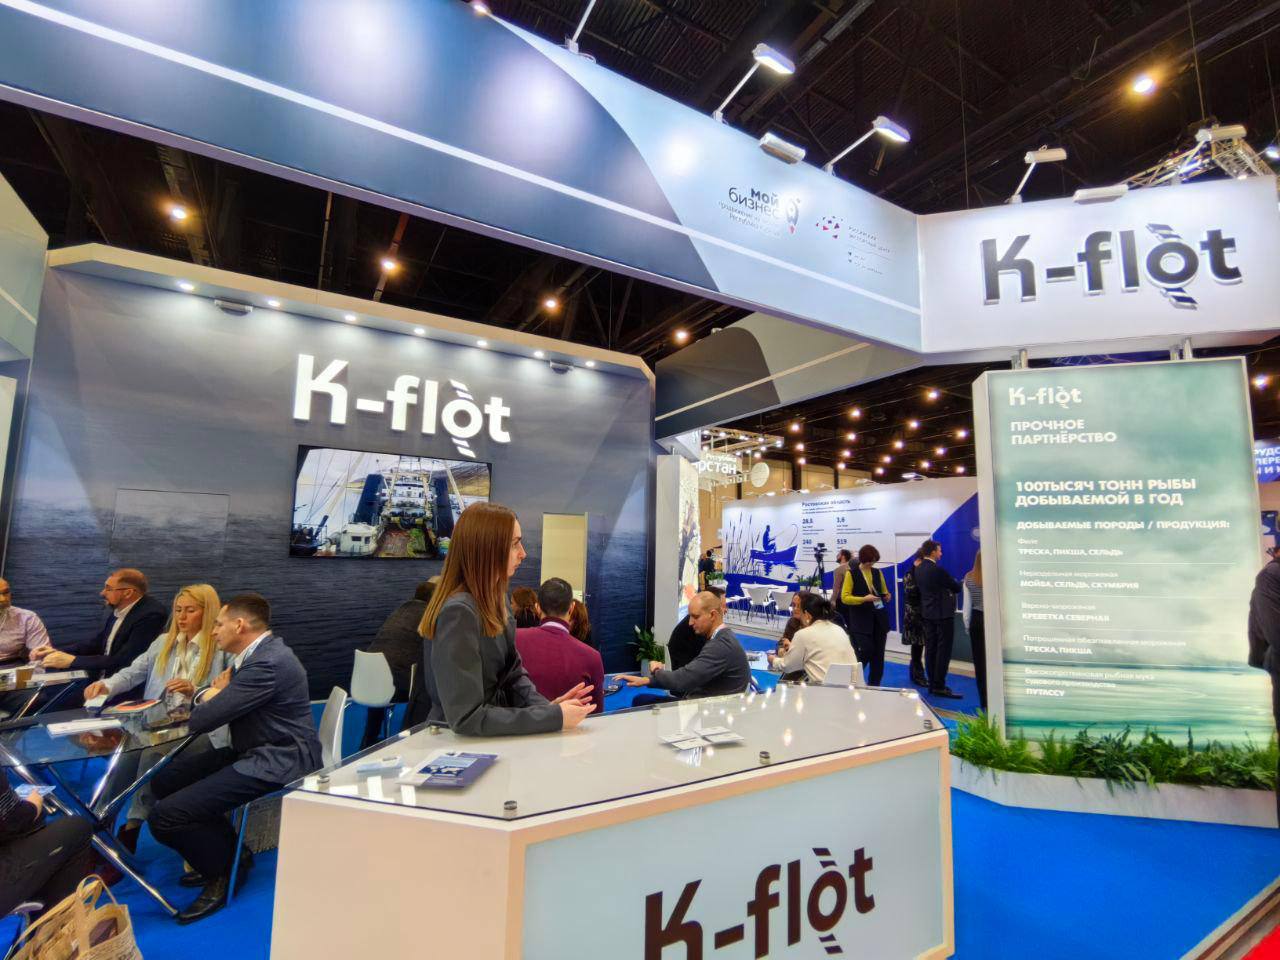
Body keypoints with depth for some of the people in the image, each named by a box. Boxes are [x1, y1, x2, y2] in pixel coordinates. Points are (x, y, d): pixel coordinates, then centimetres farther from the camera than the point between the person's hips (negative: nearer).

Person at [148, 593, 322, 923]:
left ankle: (226, 869, 10)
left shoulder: (268, 664, -24)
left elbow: (200, 721, -20)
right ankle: (221, 851, 25)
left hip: (276, 763, -11)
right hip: (254, 751, 11)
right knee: (164, 780, 13)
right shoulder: (258, 653, 9)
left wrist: (212, 696, 1)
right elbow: (206, 699, 20)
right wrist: (212, 692, -4)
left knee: (164, 817, -15)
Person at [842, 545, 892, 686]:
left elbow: (885, 592, 20)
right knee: (865, 651, -12)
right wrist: (863, 599, -23)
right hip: (861, 621, -5)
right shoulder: (852, 574, -5)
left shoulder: (878, 573, 10)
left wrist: (887, 596, -4)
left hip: (879, 619, 5)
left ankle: (874, 686, 20)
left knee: (878, 654, 8)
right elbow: (845, 597, -10)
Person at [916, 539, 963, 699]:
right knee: (943, 650, -2)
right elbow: (957, 587, -8)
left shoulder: (918, 569, 5)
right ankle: (939, 686, -1)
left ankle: (932, 684, 15)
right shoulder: (938, 570, -19)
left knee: (930, 649, 10)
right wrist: (955, 583, 14)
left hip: (927, 613, 8)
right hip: (943, 613, -8)